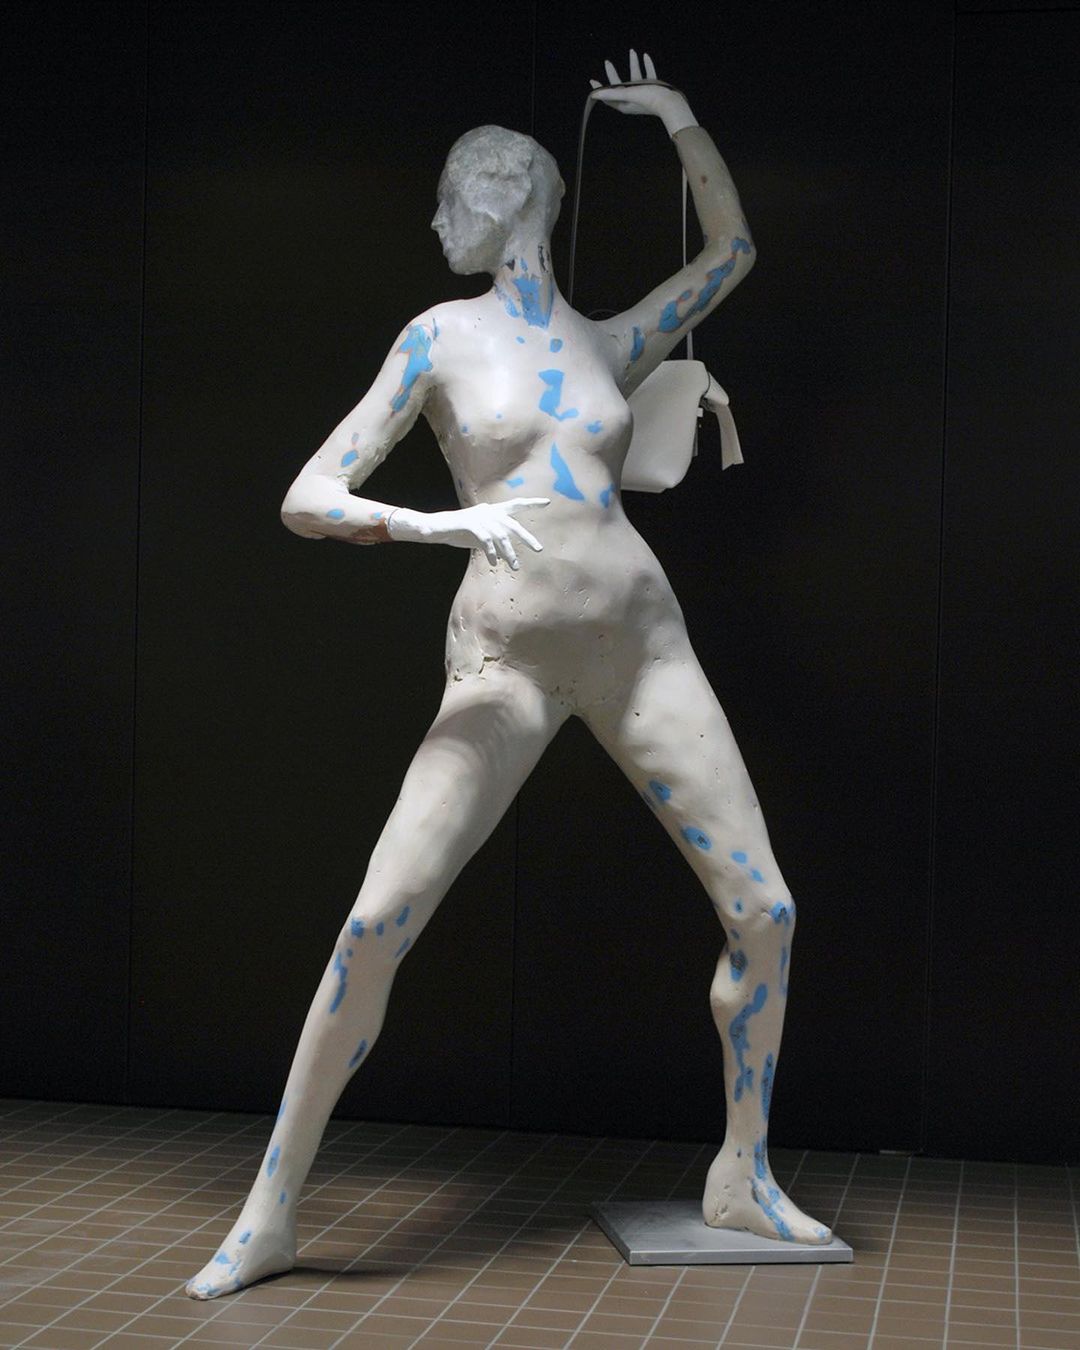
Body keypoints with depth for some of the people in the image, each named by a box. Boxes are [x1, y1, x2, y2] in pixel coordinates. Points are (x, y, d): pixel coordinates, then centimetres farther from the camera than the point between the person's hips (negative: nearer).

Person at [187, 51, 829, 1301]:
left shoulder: (608, 344, 13)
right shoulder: (441, 335, 4)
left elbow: (732, 250, 26)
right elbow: (307, 501, -4)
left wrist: (683, 127, 11)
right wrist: (435, 523, -22)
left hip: (641, 640, 4)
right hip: (506, 657, -3)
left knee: (765, 911, 1)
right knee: (376, 927, -13)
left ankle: (744, 1174, 19)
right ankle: (270, 1211, 1)